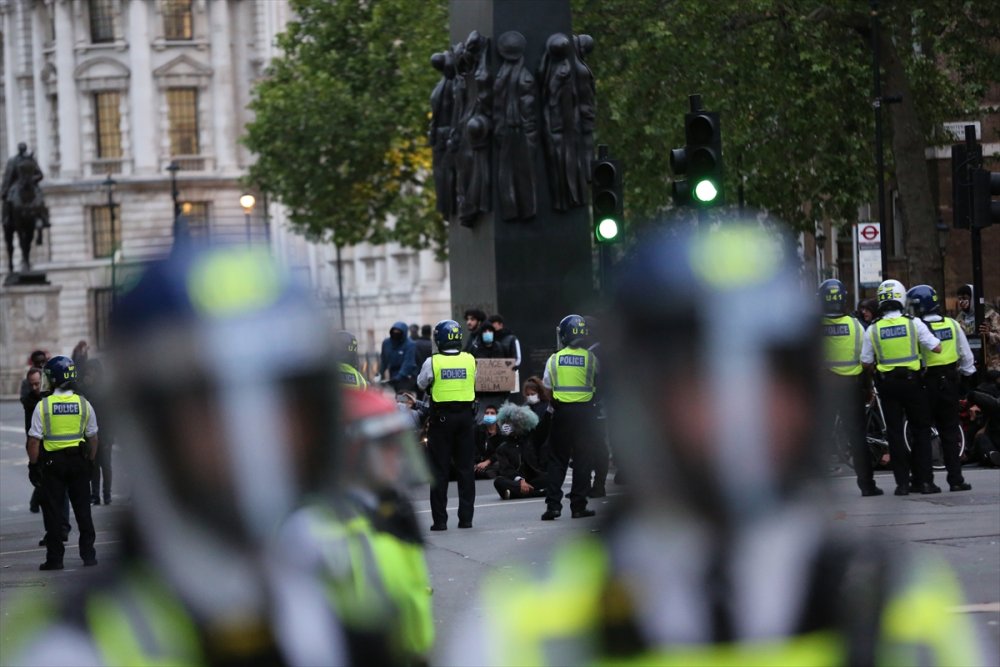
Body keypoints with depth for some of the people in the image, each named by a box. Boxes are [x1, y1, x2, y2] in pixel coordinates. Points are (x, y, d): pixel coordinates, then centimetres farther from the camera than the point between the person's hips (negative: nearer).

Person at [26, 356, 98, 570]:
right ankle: (88, 554, 12)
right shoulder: (84, 404, 0)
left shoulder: (43, 406, -9)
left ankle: (55, 558, 3)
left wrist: (33, 465, 0)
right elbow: (93, 438, 5)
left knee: (53, 511, 4)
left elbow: (34, 441, -9)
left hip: (52, 462, -2)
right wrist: (90, 462, 15)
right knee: (83, 510, 10)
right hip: (78, 461, 2)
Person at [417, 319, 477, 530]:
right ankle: (466, 517, 11)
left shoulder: (432, 362, -10)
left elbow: (421, 384, 4)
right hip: (466, 415, 2)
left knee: (439, 469, 3)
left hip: (441, 418, -2)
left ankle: (440, 519, 0)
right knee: (465, 467, 10)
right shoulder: (470, 360, -3)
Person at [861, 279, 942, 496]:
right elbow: (937, 348, -7)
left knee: (895, 433, 6)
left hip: (887, 384, 1)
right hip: (912, 380, -1)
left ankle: (902, 481, 3)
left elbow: (866, 362, 0)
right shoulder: (914, 324, -7)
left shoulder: (873, 330, -3)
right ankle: (923, 479, 5)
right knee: (921, 429, 9)